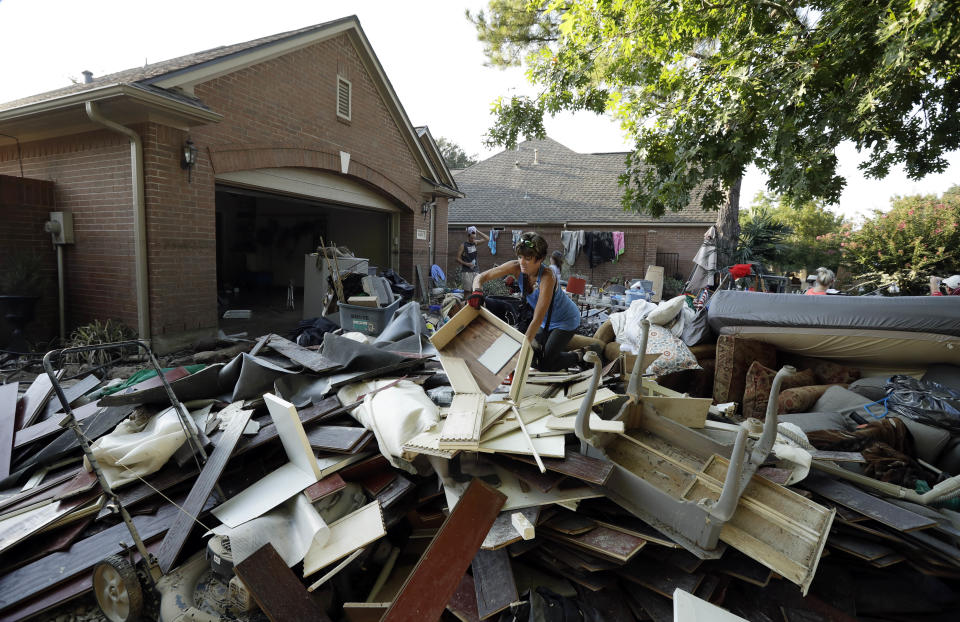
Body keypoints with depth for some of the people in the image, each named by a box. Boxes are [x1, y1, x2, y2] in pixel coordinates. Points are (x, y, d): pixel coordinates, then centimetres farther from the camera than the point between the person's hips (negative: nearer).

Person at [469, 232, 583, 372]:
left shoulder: (547, 276, -37)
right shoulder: (516, 268, -22)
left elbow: (537, 319, -39)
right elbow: (481, 277, -19)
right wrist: (477, 292, -40)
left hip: (566, 320, -6)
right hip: (547, 321, 6)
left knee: (544, 364, -7)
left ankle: (577, 357, 19)